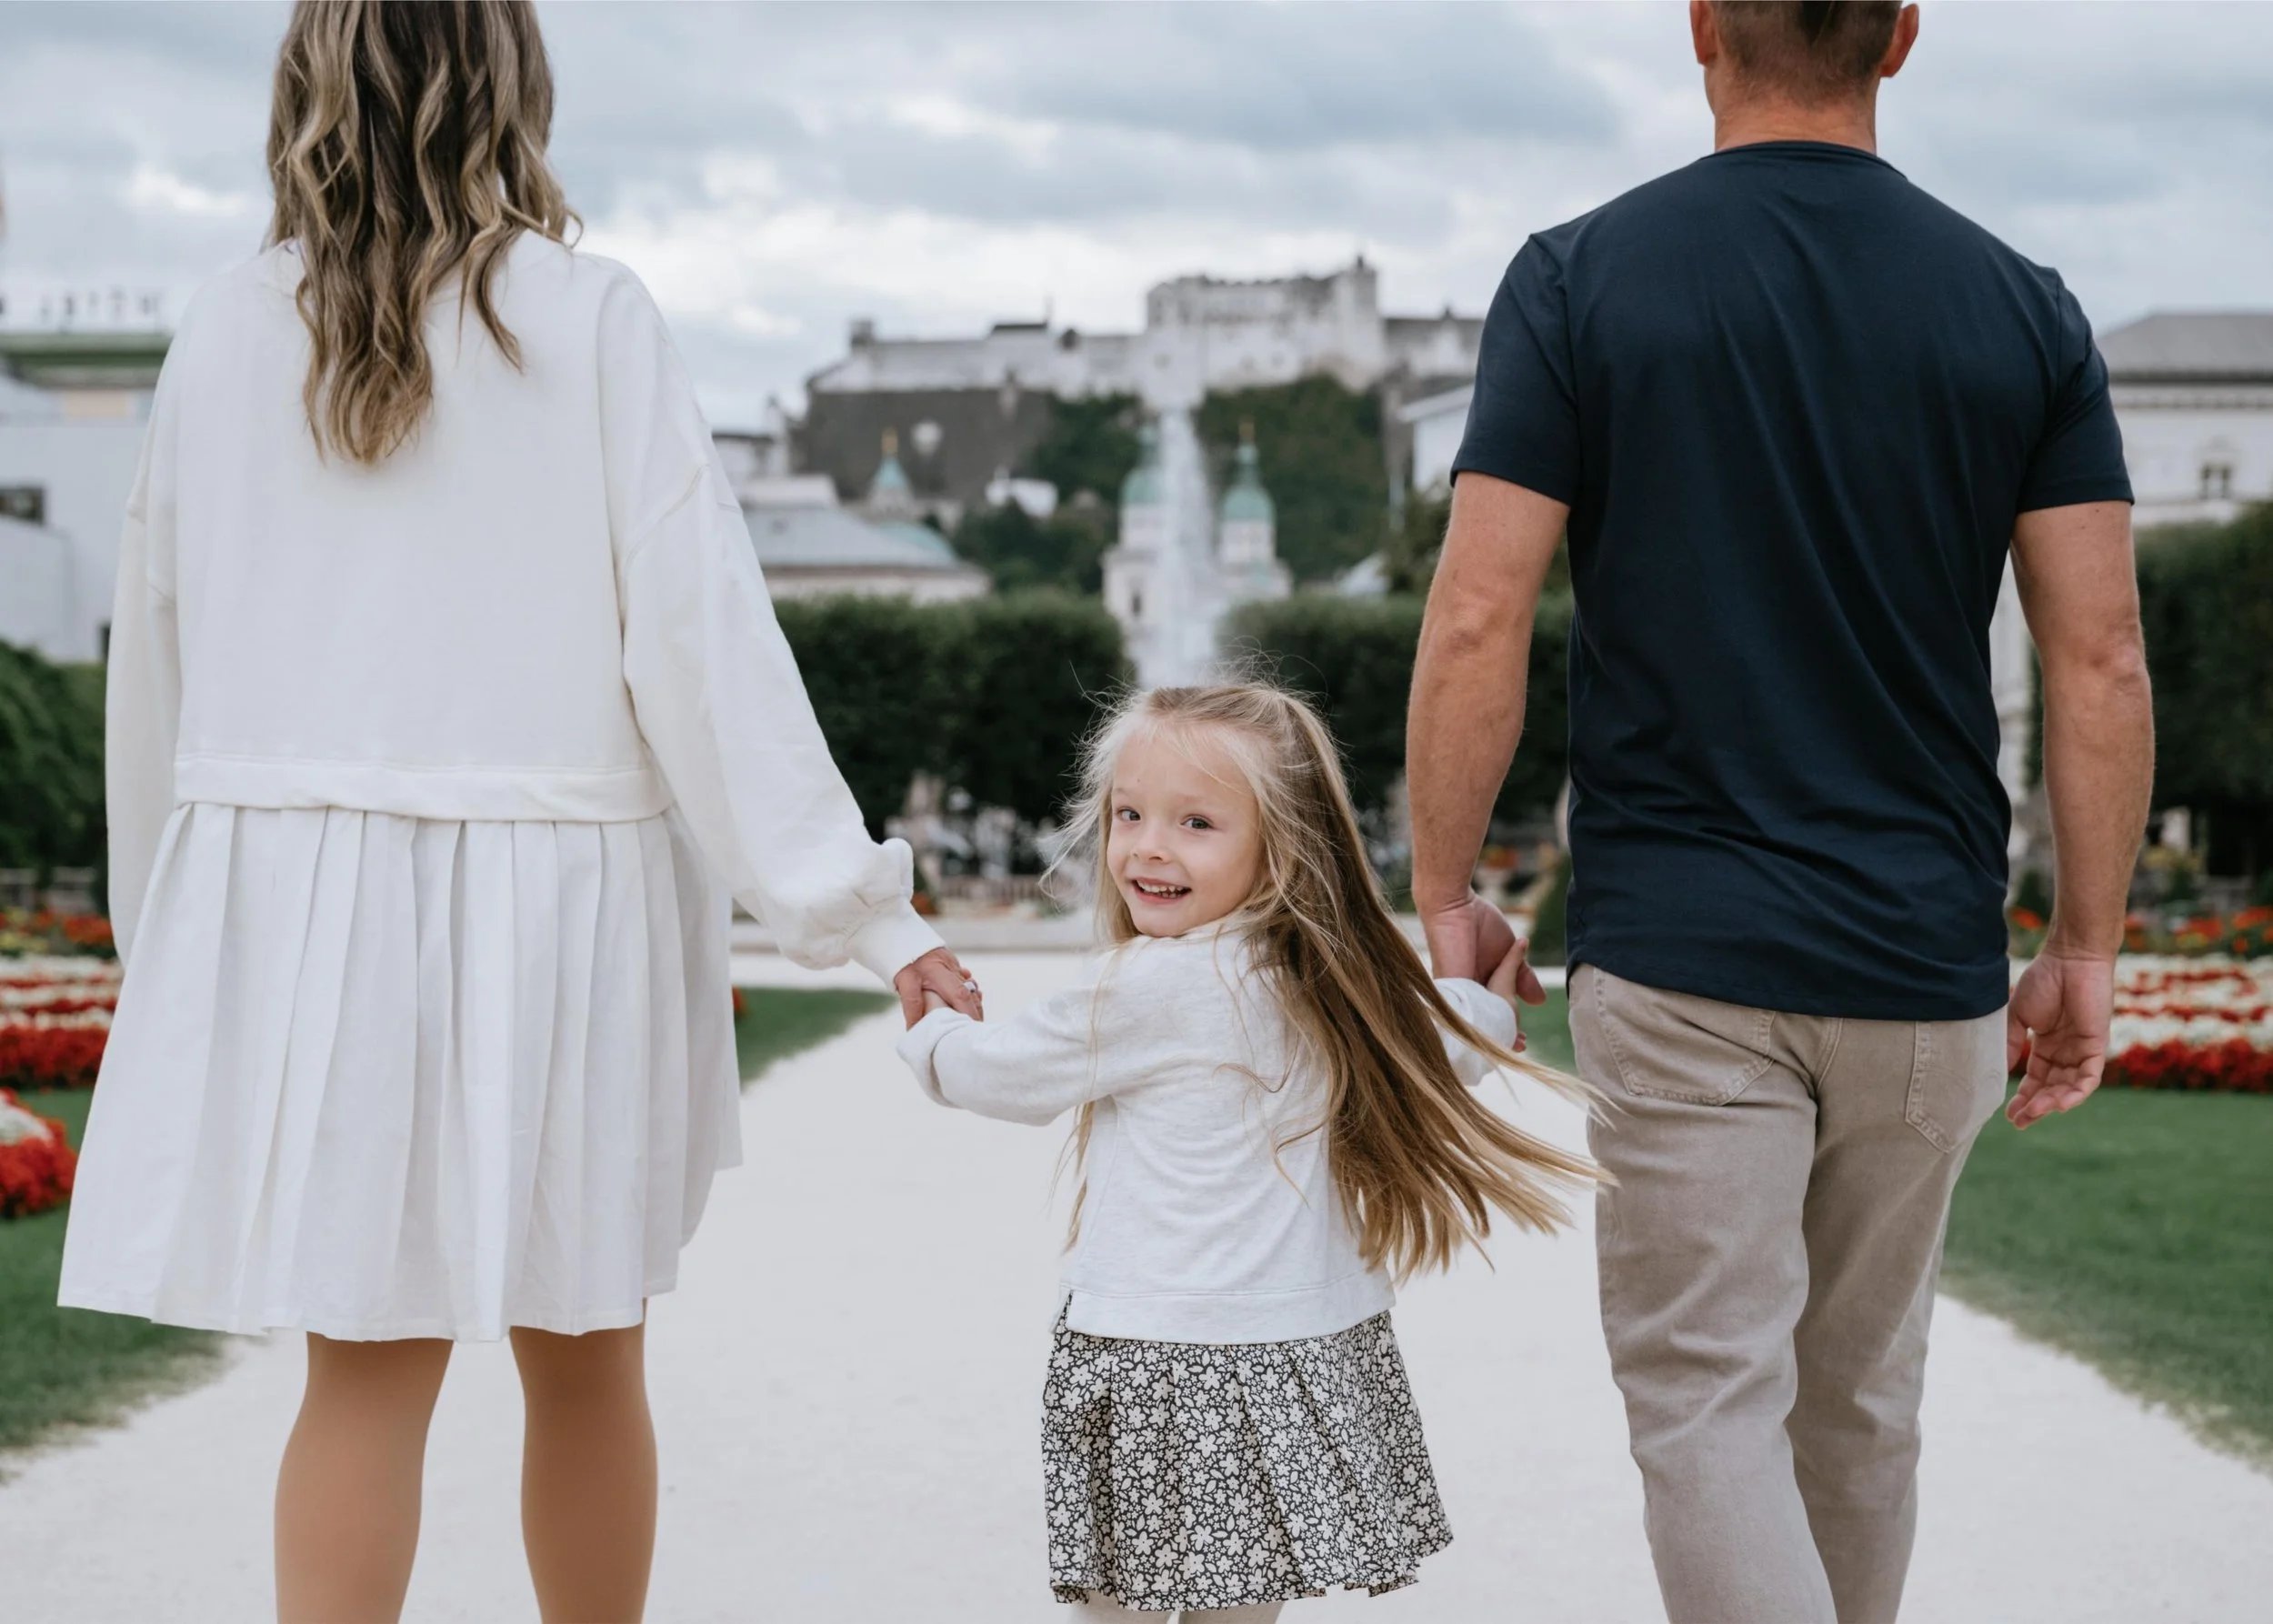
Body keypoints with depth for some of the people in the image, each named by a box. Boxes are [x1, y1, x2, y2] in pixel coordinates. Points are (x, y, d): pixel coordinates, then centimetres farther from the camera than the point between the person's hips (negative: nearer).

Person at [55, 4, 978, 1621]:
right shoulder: (592, 319, -6)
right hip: (551, 888, -2)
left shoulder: (226, 333, 3)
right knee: (582, 1360, 13)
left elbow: (160, 641, 9)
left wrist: (161, 925, 20)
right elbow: (699, 628, -9)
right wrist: (853, 900, -6)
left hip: (301, 886, 2)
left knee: (368, 1368, 7)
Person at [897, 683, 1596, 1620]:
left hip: (1165, 1377, -7)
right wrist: (1494, 998, 48)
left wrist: (928, 1030, 22)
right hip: (1311, 1359, 8)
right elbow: (1450, 1044, 25)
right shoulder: (1340, 979, 6)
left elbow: (1003, 1075, 0)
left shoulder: (1149, 985, -14)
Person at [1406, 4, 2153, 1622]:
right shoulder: (2022, 306, 1)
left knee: (1707, 1401, 1)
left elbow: (1478, 624, -11)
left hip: (1680, 958, -3)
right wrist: (2087, 952, 7)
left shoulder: (1580, 277, -6)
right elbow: (2103, 666, -2)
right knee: (1862, 1404, 19)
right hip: (1927, 964, 3)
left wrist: (1445, 900, 0)